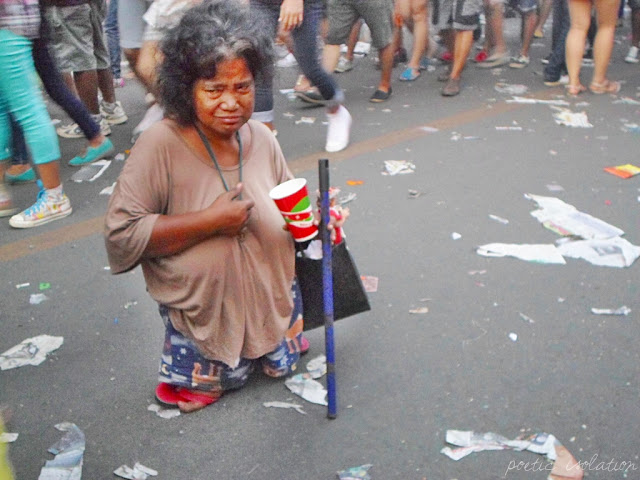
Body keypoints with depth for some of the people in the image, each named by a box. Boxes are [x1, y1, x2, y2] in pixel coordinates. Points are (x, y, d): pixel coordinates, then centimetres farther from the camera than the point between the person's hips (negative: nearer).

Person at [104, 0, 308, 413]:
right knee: (224, 380, 20)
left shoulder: (261, 138, -10)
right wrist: (210, 220, -33)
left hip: (272, 299, 5)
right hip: (203, 312, -4)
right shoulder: (161, 144, -27)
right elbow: (121, 233, -29)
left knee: (282, 364, 26)